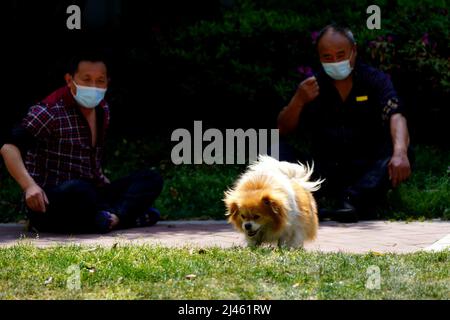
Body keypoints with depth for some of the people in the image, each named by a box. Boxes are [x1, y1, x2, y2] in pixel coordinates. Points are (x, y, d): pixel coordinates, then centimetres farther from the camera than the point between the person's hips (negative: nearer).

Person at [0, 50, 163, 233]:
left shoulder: (102, 111, 13)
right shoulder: (50, 112, -11)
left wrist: (105, 183, 14)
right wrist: (29, 186, -34)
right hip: (47, 204, -8)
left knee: (151, 179, -4)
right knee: (77, 190, -42)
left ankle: (112, 216, -29)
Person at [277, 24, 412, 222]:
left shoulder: (375, 80, 2)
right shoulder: (314, 85, 9)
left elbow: (395, 117, -16)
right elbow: (282, 130, 4)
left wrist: (399, 153, -37)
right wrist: (299, 100, -16)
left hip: (366, 169, -2)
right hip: (323, 172, 2)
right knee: (278, 150, -17)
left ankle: (352, 200, -51)